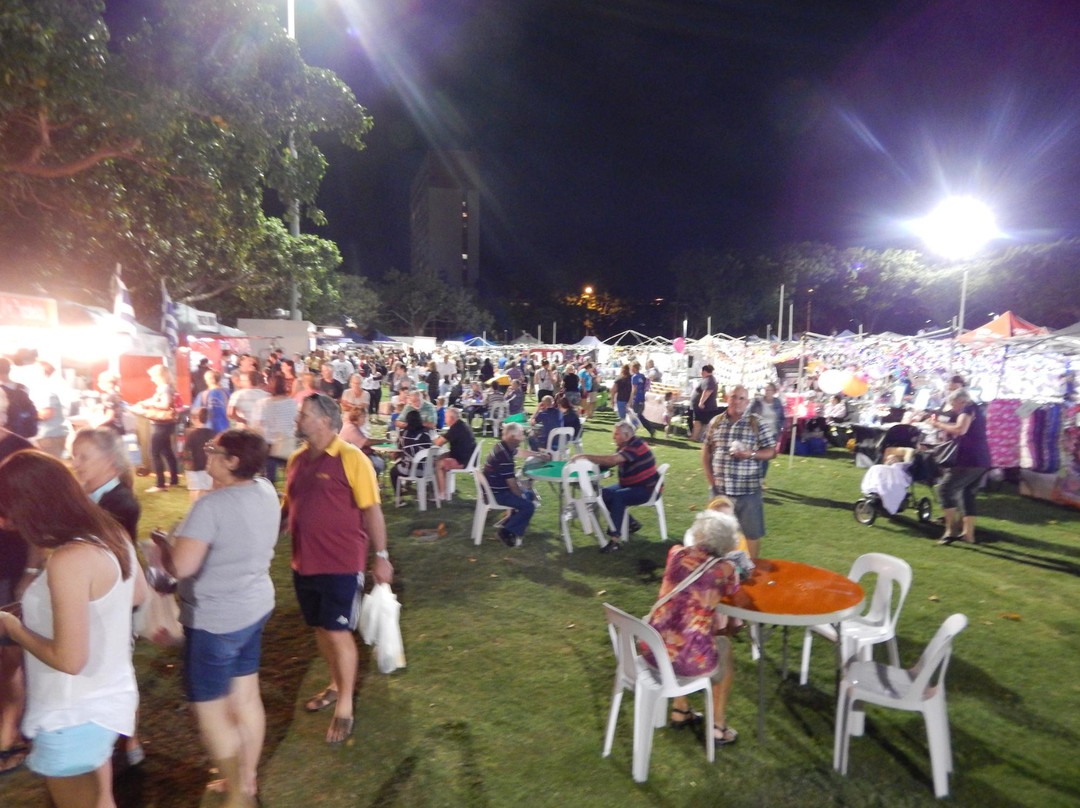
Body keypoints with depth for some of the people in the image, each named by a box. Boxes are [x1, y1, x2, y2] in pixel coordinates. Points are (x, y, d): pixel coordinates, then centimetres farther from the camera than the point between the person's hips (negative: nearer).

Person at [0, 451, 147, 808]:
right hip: (108, 697, 8)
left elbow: (69, 659, -25)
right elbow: (139, 594, 14)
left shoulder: (68, 560, -29)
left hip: (75, 716, -8)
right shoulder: (112, 535, -3)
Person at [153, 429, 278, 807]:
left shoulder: (212, 505, -26)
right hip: (255, 606, 8)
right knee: (246, 697, 21)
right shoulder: (266, 491, -1)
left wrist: (160, 542, -8)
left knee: (209, 710, 9)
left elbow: (180, 567, -27)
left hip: (216, 619, -8)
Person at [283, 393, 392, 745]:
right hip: (304, 563, 7)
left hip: (341, 564, -7)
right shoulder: (297, 460, 5)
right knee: (320, 628, 19)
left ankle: (345, 705, 20)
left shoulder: (351, 458, -15)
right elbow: (288, 505, 13)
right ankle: (338, 683, 42)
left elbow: (371, 510, -14)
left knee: (338, 632, 1)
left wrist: (381, 555, -13)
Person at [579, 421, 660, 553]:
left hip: (646, 489, -10)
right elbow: (607, 463, 4)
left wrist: (586, 456, -32)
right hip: (630, 485, 10)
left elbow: (612, 460, -35)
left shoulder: (635, 445, -22)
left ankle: (614, 539, -32)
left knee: (617, 497, -31)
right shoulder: (623, 446, 8)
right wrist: (590, 462, -13)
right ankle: (631, 523, 14)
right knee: (603, 493, 3)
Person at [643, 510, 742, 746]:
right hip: (687, 658, -4)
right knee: (724, 646, 28)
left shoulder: (676, 553, 1)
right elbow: (732, 592, 15)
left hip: (651, 650, 4)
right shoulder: (724, 568, -9)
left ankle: (680, 711, 46)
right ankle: (718, 727, 34)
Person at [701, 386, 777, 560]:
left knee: (752, 532, 7)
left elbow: (771, 452, -3)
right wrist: (709, 475, 1)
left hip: (748, 489, -3)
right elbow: (706, 450, 11)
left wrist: (751, 454, -20)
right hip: (720, 488, 3)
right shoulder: (715, 422, 4)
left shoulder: (758, 424, -5)